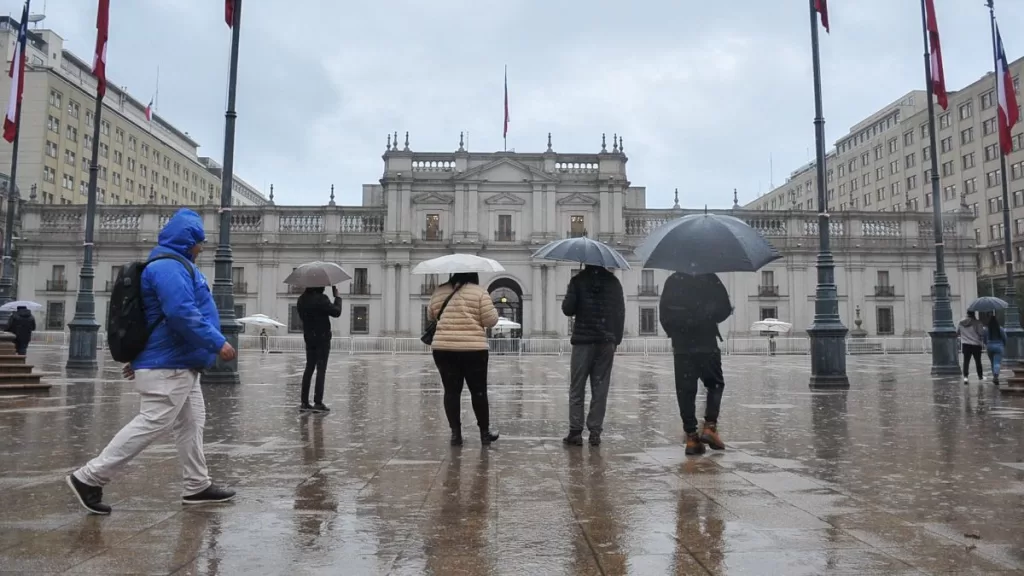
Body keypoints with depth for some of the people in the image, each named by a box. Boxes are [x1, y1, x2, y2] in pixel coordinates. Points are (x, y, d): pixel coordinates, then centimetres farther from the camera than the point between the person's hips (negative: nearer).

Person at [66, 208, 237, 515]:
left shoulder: (175, 265, 19)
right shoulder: (169, 267, -16)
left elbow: (168, 314, 23)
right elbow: (182, 314, -29)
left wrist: (140, 359, 26)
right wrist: (217, 342, -25)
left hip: (179, 365, 11)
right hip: (169, 366, -11)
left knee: (191, 423, 12)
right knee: (153, 424, -9)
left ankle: (197, 486, 19)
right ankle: (89, 478, 0)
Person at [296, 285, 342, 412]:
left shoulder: (302, 299, 5)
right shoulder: (321, 299, -17)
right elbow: (336, 312, -16)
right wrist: (337, 296, -4)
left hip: (308, 337, 7)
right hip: (322, 338, -7)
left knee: (309, 368, 12)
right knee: (321, 370, -3)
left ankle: (304, 402, 12)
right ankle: (318, 403, -4)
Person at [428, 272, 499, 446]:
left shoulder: (439, 293, 8)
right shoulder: (479, 292, -3)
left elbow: (431, 317, 21)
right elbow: (491, 320, -5)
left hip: (443, 349, 3)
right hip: (473, 349, -3)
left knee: (451, 391, 8)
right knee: (479, 392, 8)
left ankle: (455, 433, 8)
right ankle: (485, 433, 16)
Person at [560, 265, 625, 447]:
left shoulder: (578, 280, -3)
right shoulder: (613, 282, 5)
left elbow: (567, 309, -8)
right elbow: (620, 312, 5)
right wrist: (616, 339, 10)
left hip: (583, 340, -2)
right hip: (607, 342, 2)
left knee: (577, 389, 3)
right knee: (600, 389, 5)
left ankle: (575, 432, 1)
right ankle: (595, 432, 6)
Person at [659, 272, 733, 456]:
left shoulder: (672, 281, 4)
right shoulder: (710, 279, -3)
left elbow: (664, 313, 4)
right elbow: (725, 309, -3)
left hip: (681, 346, 2)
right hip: (707, 344, -2)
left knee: (685, 391, 5)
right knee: (715, 385, 15)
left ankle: (691, 437, 4)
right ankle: (709, 427, 2)